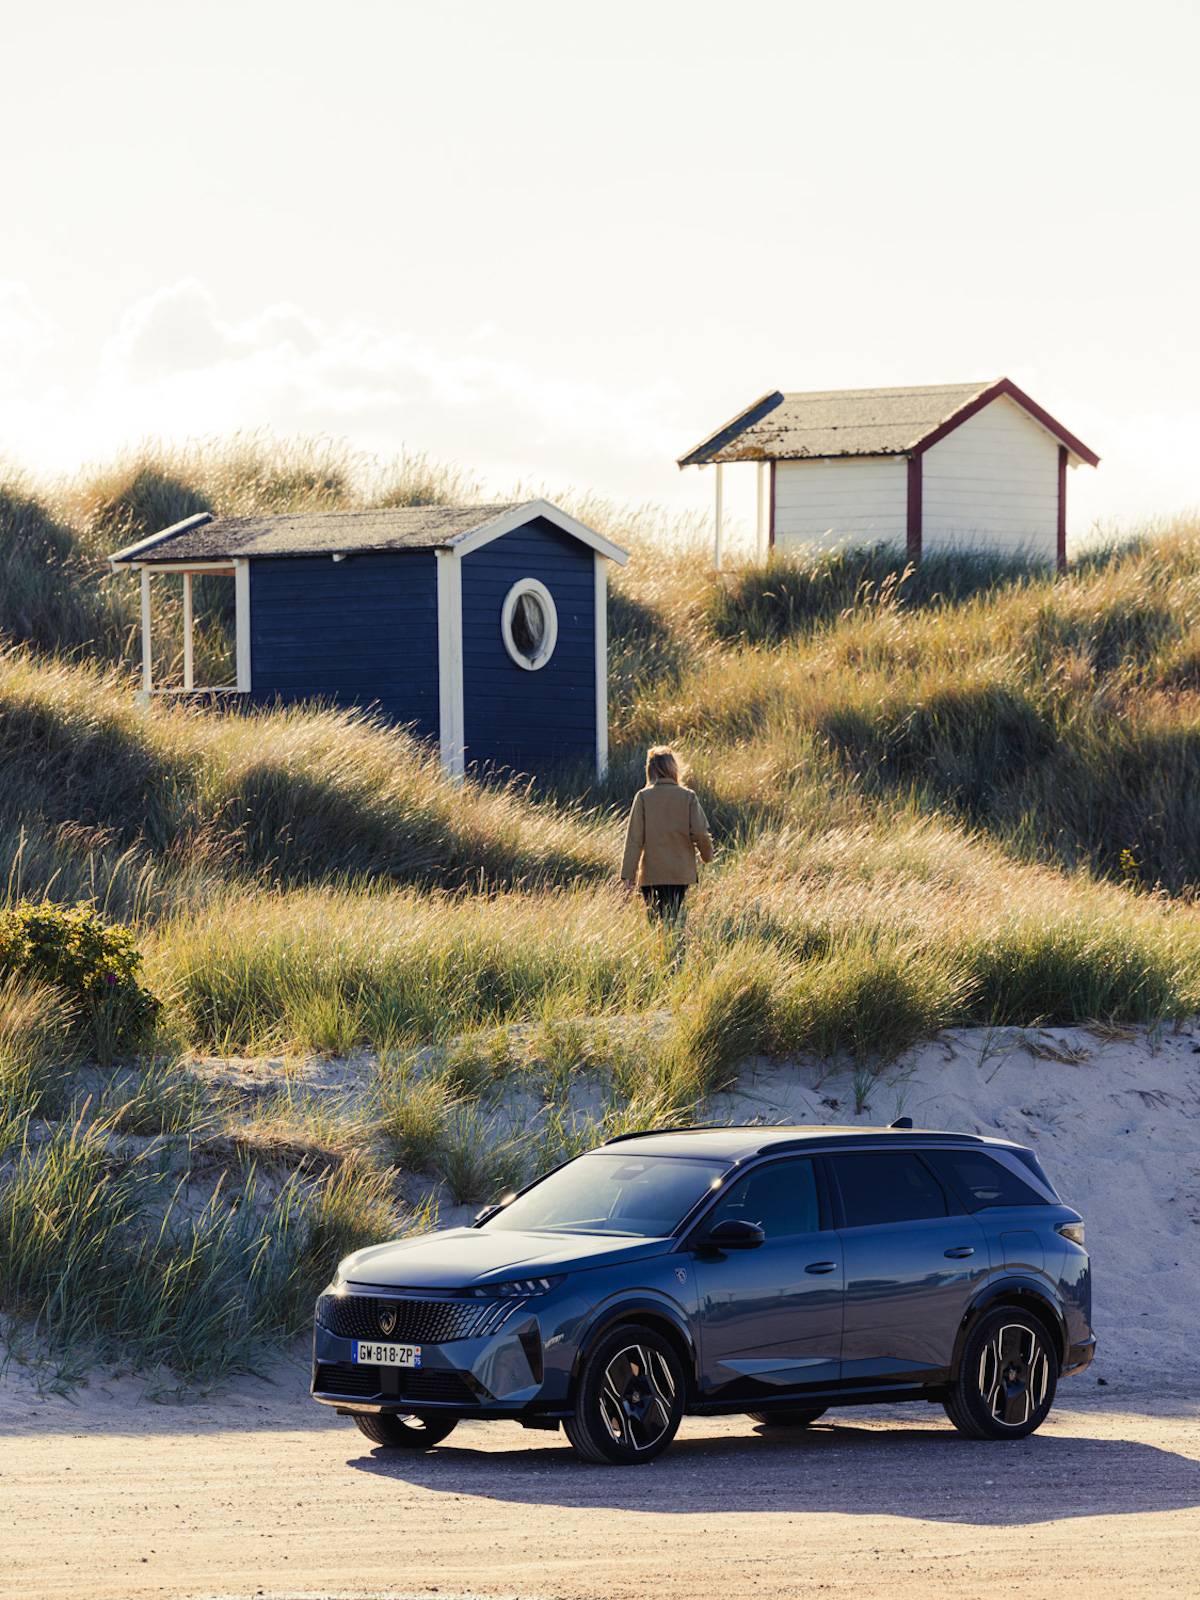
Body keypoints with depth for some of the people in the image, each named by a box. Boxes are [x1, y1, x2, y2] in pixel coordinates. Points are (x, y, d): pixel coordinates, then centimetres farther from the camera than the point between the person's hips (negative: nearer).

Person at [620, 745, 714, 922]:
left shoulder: (643, 797, -4)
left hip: (651, 874, -1)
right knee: (675, 918, 8)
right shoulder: (688, 797, -3)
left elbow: (634, 838, -5)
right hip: (681, 873, 1)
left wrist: (628, 874, -2)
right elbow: (700, 833, -2)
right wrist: (707, 855, 19)